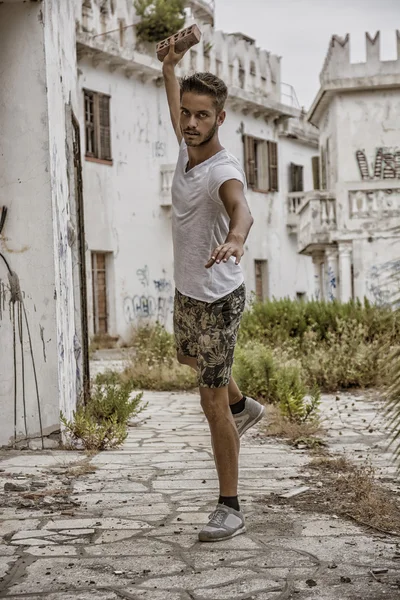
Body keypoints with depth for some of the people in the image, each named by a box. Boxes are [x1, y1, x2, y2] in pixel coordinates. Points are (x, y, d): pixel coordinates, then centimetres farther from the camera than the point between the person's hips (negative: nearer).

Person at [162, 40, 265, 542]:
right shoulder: (187, 148, -5)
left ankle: (229, 509, 4)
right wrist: (169, 67, 28)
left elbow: (240, 208, -53)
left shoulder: (223, 171, -29)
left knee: (212, 405, -6)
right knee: (188, 357, 34)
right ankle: (244, 406, 59)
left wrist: (234, 239, -74)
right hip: (186, 292, 9)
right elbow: (175, 112, 20)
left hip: (217, 301, -9)